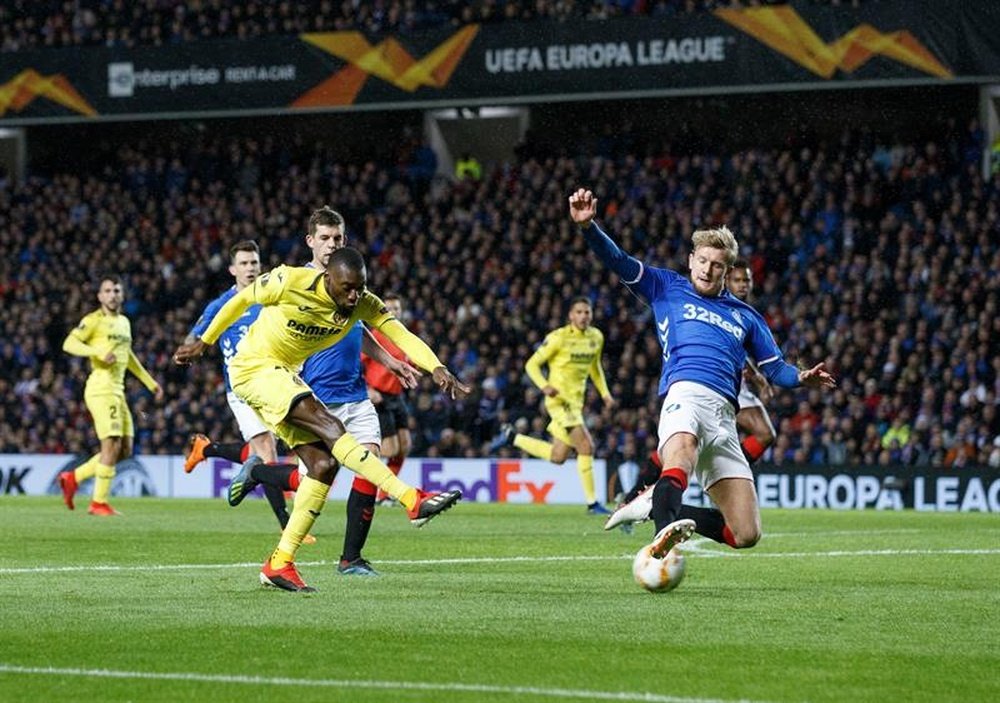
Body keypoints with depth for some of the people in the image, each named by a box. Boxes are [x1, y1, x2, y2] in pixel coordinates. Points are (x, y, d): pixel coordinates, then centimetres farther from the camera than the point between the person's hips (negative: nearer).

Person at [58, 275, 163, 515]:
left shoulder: (124, 322, 20)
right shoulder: (94, 320, -3)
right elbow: (69, 343, -13)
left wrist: (150, 383, 34)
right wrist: (99, 353, -25)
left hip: (118, 390, 8)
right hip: (102, 388, -8)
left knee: (125, 450, 6)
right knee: (112, 445, -12)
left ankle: (73, 478, 15)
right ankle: (99, 503, -5)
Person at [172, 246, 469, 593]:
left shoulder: (364, 304, -9)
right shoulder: (290, 282, -21)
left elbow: (401, 335, -21)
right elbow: (241, 300, -6)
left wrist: (437, 368, -38)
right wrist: (204, 342, 6)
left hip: (285, 376, 7)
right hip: (254, 367, -7)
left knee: (324, 464, -7)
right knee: (329, 426, -26)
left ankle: (280, 563, -2)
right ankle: (413, 501, -38)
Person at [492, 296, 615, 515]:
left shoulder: (596, 337, 8)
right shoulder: (558, 337, -11)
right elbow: (532, 364, -7)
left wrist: (605, 393, 14)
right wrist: (544, 386, -24)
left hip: (577, 400, 8)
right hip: (559, 399, -8)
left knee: (557, 457, 12)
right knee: (586, 447, -18)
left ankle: (512, 436, 29)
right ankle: (592, 503, -11)